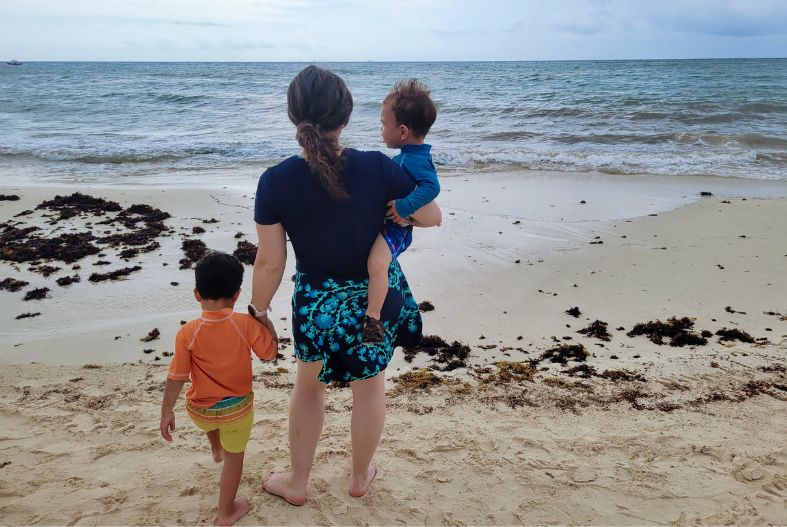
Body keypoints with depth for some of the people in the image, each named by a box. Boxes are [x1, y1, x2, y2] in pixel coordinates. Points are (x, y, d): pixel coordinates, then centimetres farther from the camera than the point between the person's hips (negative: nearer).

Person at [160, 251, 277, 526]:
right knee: (234, 457, 19)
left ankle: (216, 450, 62)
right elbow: (270, 353, -6)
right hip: (237, 408, -1)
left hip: (200, 411, 1)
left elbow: (176, 378, -14)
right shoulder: (247, 324, -21)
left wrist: (167, 412, -1)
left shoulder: (187, 332, -20)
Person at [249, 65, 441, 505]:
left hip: (317, 302, 0)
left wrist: (259, 310, 4)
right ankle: (361, 477, 44)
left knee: (309, 385, 26)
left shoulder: (276, 181, -19)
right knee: (370, 385, 23)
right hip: (377, 296, 0)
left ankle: (297, 482, 41)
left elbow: (270, 261, -12)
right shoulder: (378, 168, -20)